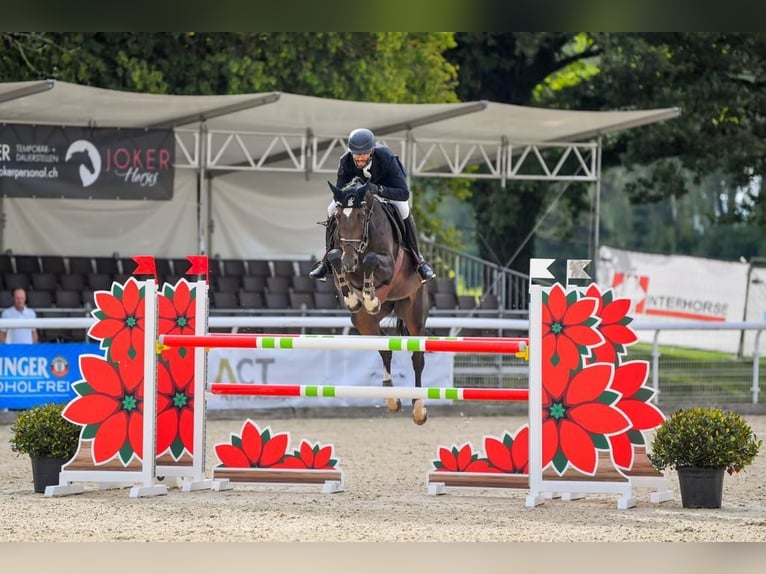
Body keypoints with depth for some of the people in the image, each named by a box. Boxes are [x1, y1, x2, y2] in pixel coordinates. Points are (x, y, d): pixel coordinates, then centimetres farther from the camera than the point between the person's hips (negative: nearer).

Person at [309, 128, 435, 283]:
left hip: (386, 185, -2)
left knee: (403, 210, -30)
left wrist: (379, 189, -57)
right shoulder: (345, 161, -33)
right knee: (333, 211, -19)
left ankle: (417, 258, -12)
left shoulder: (386, 158, -40)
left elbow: (404, 193, -41)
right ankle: (328, 257, 2)